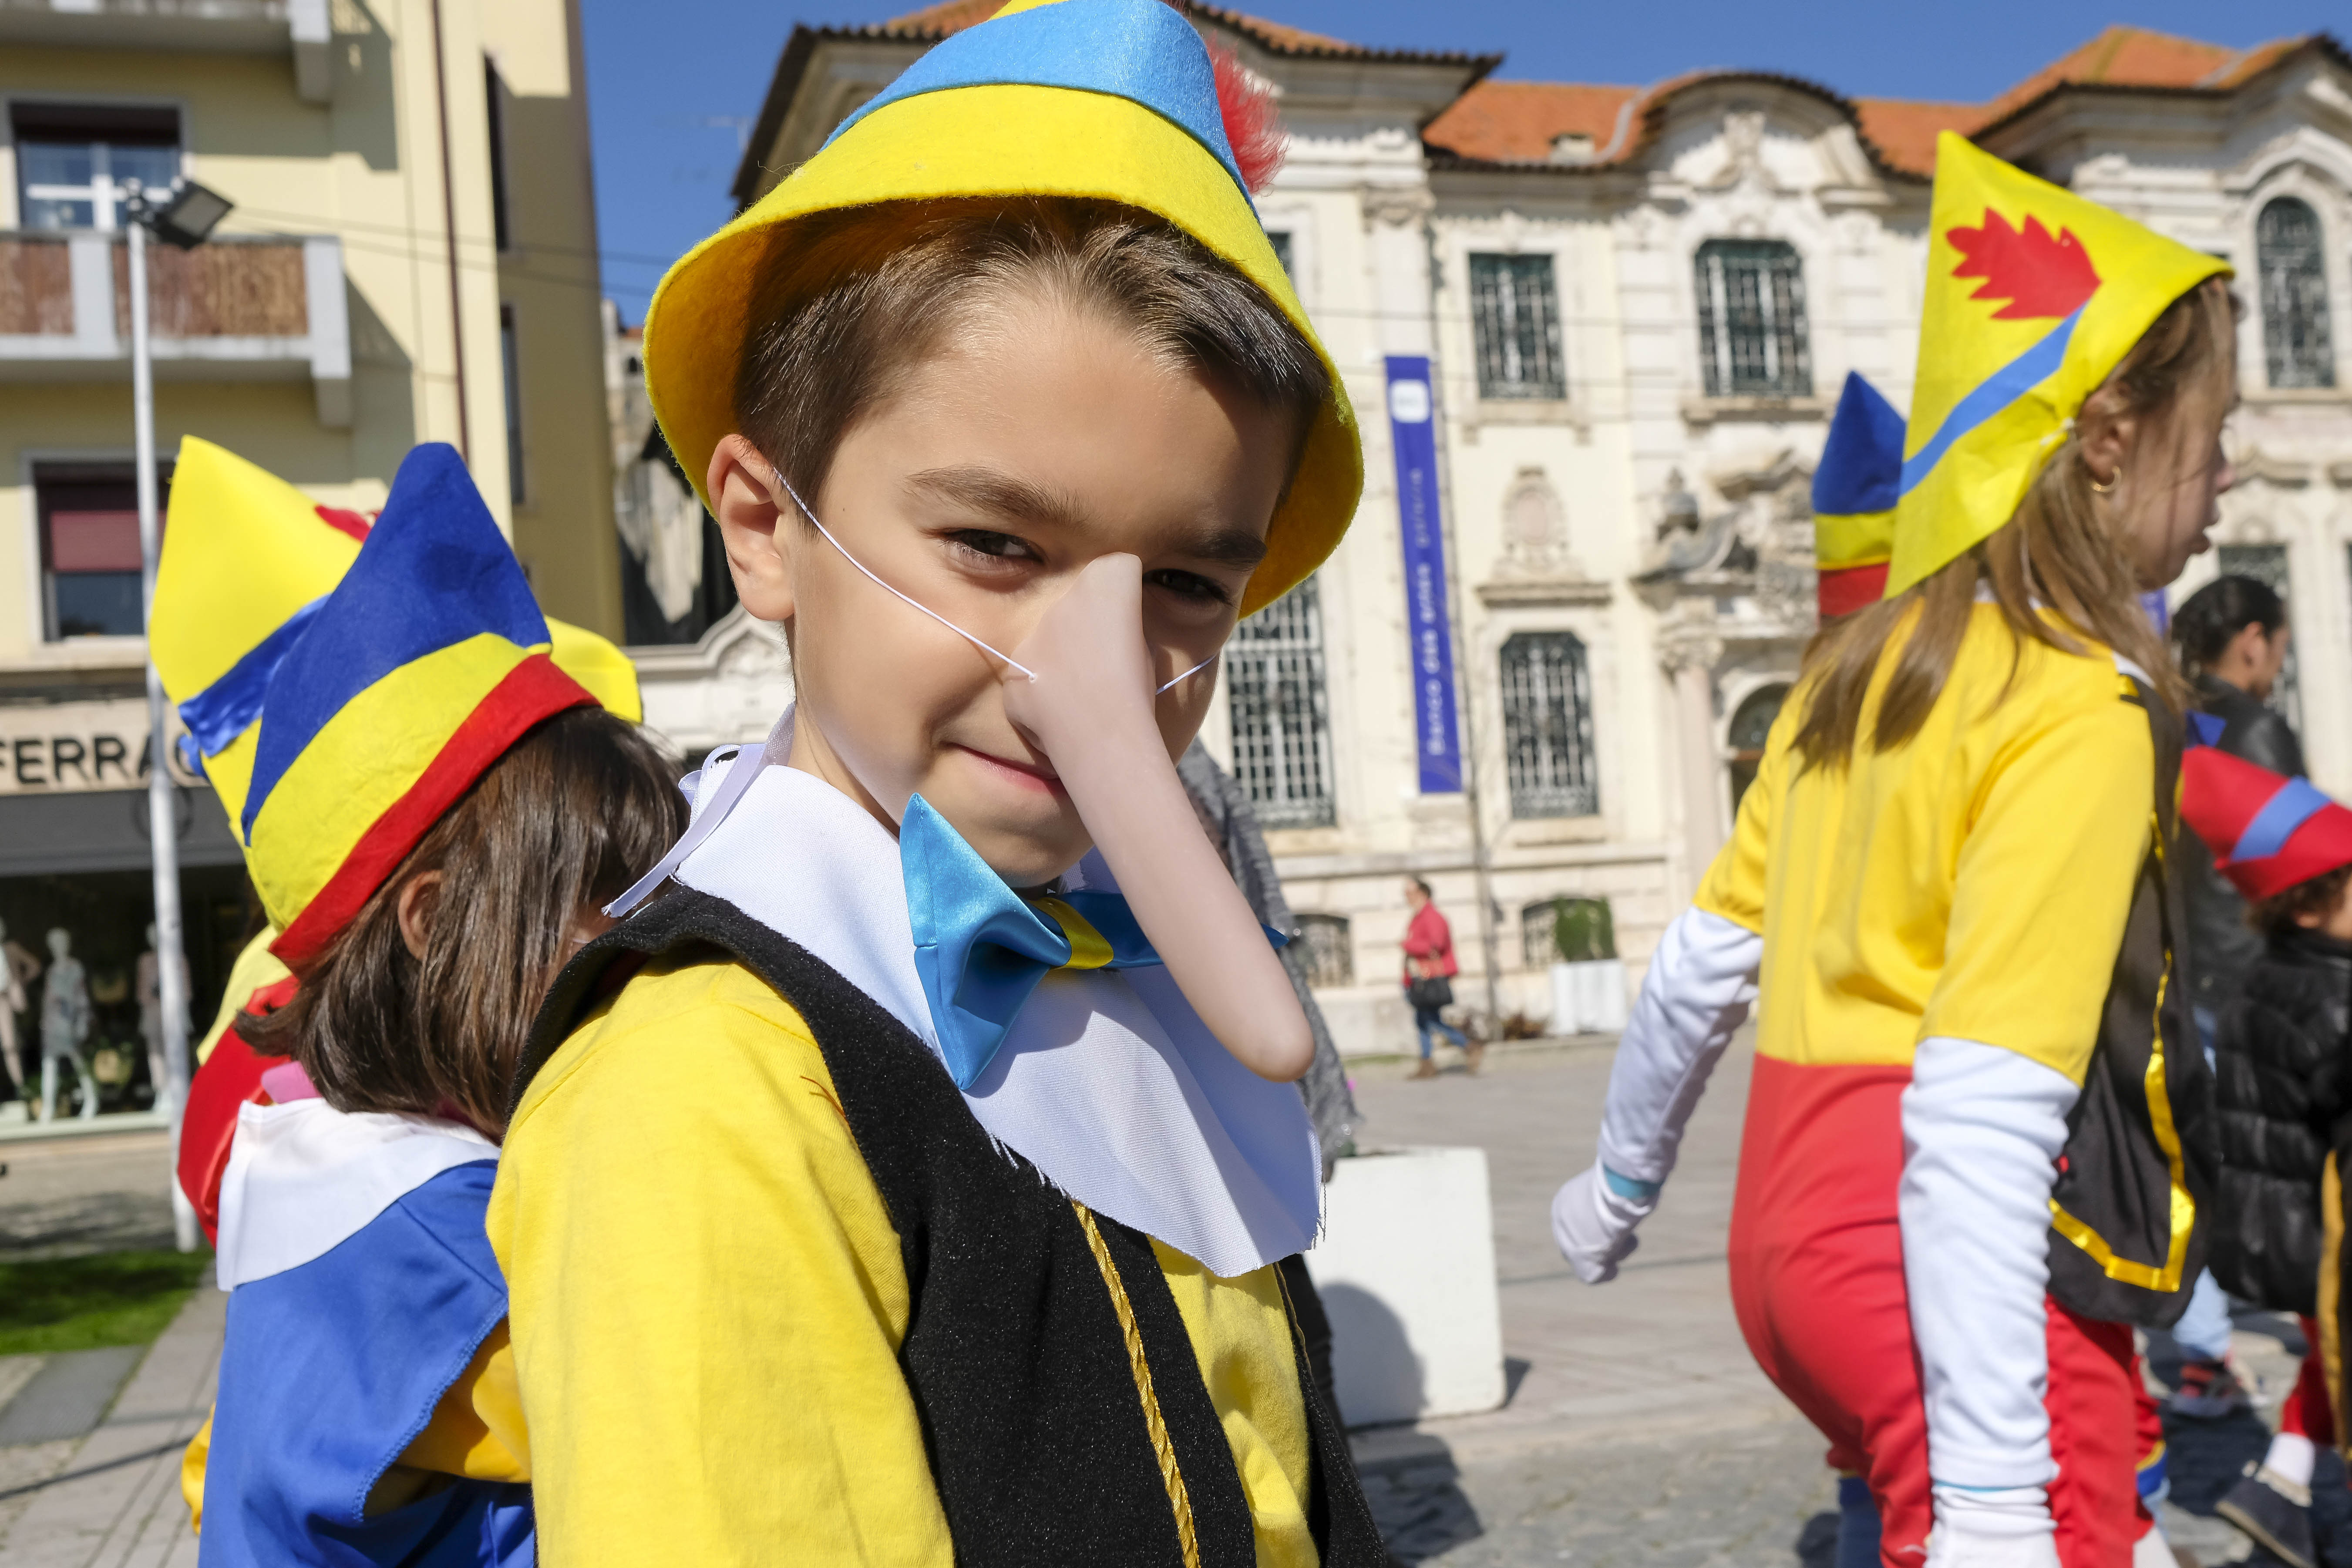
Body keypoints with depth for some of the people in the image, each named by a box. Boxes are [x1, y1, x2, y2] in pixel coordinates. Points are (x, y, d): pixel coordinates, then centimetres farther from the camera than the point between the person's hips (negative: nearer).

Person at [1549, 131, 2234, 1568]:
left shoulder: (1861, 664, 8)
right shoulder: (2087, 708, -15)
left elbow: (1704, 963, 13)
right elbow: (1980, 1112, -22)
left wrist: (1623, 1179, 27)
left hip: (1803, 1231, 8)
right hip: (1953, 1272, -8)